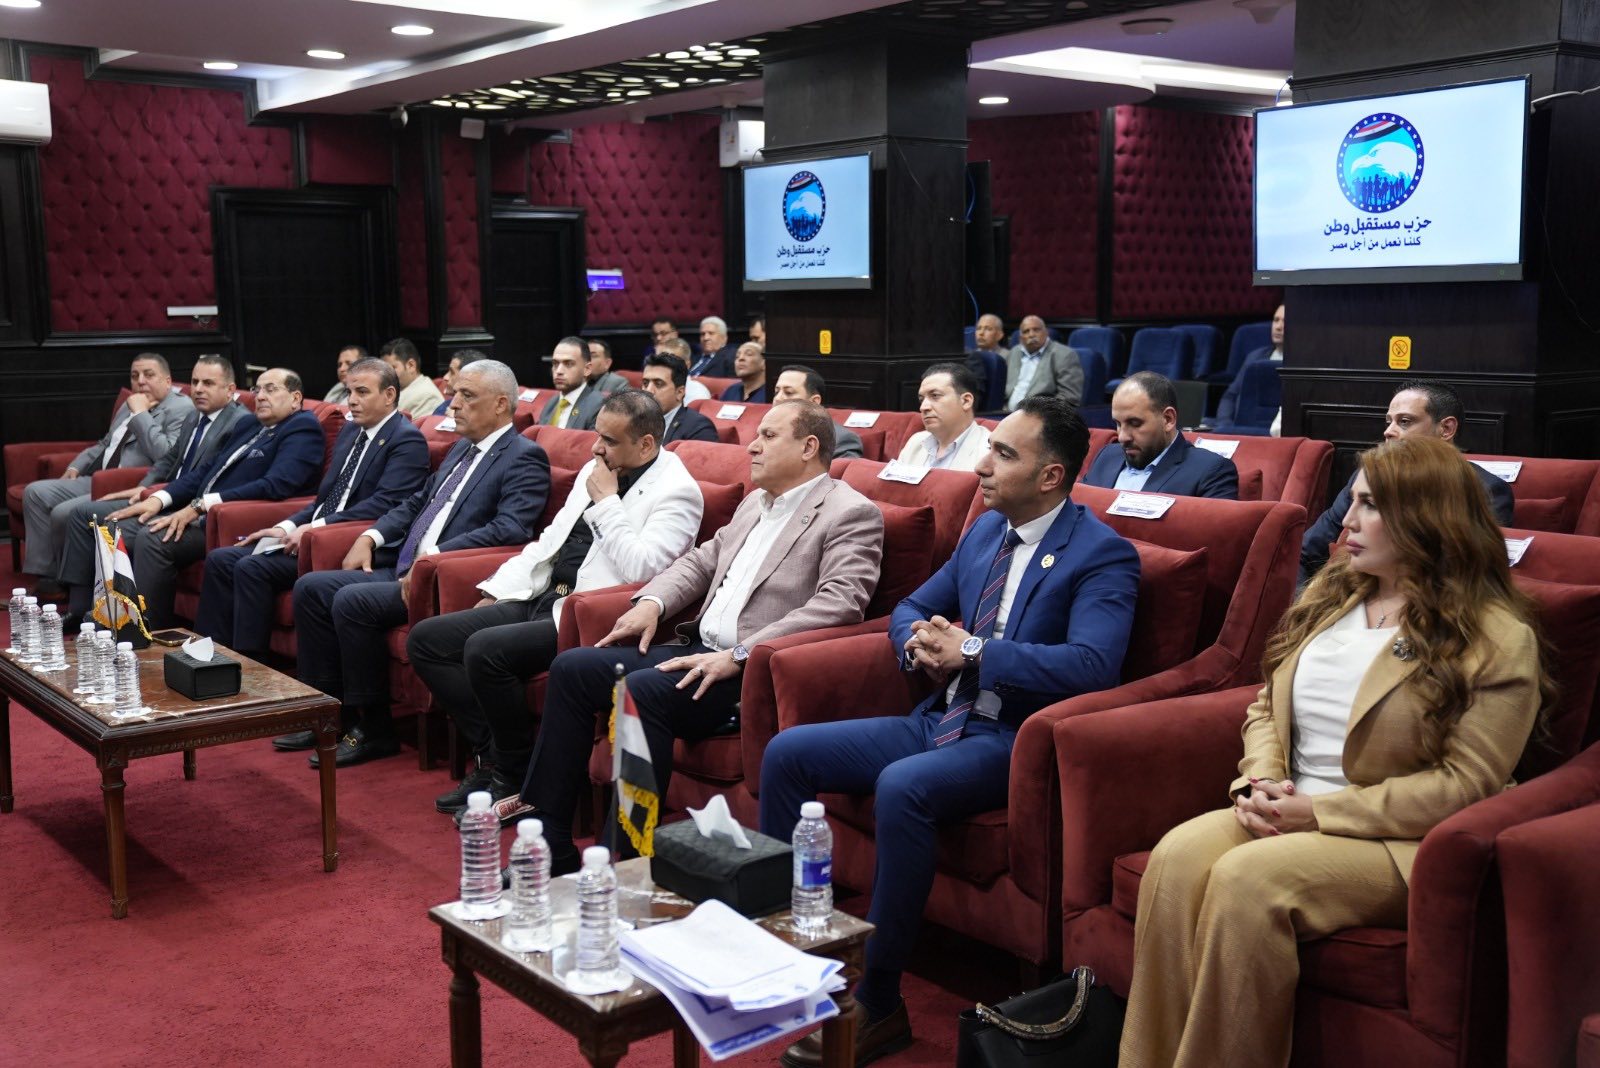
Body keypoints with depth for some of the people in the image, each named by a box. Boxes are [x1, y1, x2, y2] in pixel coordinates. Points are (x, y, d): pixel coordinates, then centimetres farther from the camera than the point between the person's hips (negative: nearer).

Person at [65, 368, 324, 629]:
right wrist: (158, 499, 3)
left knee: (152, 538, -26)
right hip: (198, 515, 9)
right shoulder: (247, 425, 24)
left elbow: (276, 485, -20)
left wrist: (200, 505, -21)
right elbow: (205, 471, 22)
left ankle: (152, 634, -17)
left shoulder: (304, 429, -5)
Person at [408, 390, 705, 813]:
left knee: (485, 649, -28)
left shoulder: (677, 492, -9)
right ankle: (491, 753, 2)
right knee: (425, 639, 0)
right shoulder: (594, 471, 16)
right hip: (543, 600, 9)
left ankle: (516, 778, -8)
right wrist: (499, 590, 14)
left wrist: (606, 502, -16)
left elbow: (641, 569, -23)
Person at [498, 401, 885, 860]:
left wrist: (738, 656, -24)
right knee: (572, 667, -3)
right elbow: (701, 561, 27)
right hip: (700, 650, 9)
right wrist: (651, 602, 5)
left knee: (642, 689, -30)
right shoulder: (756, 502, 21)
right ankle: (551, 845, 1)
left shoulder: (853, 514, -7)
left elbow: (840, 604, -20)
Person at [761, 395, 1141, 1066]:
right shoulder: (986, 530, 13)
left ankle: (876, 1004, -21)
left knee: (902, 787, -35)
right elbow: (910, 609, 22)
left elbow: (1092, 665, -25)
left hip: (1014, 740, -8)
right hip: (940, 720, 8)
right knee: (786, 753, -5)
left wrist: (971, 650, -23)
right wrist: (920, 643, -3)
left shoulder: (1103, 554, -10)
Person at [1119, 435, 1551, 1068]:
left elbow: (1464, 784, -13)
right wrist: (1260, 782, -4)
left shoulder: (1497, 638, -6)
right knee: (1178, 855, -25)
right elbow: (1266, 706, 18)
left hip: (1403, 843, -6)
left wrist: (1321, 813, -17)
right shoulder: (1332, 589, 15)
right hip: (1287, 815, 6)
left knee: (1248, 879, -32)